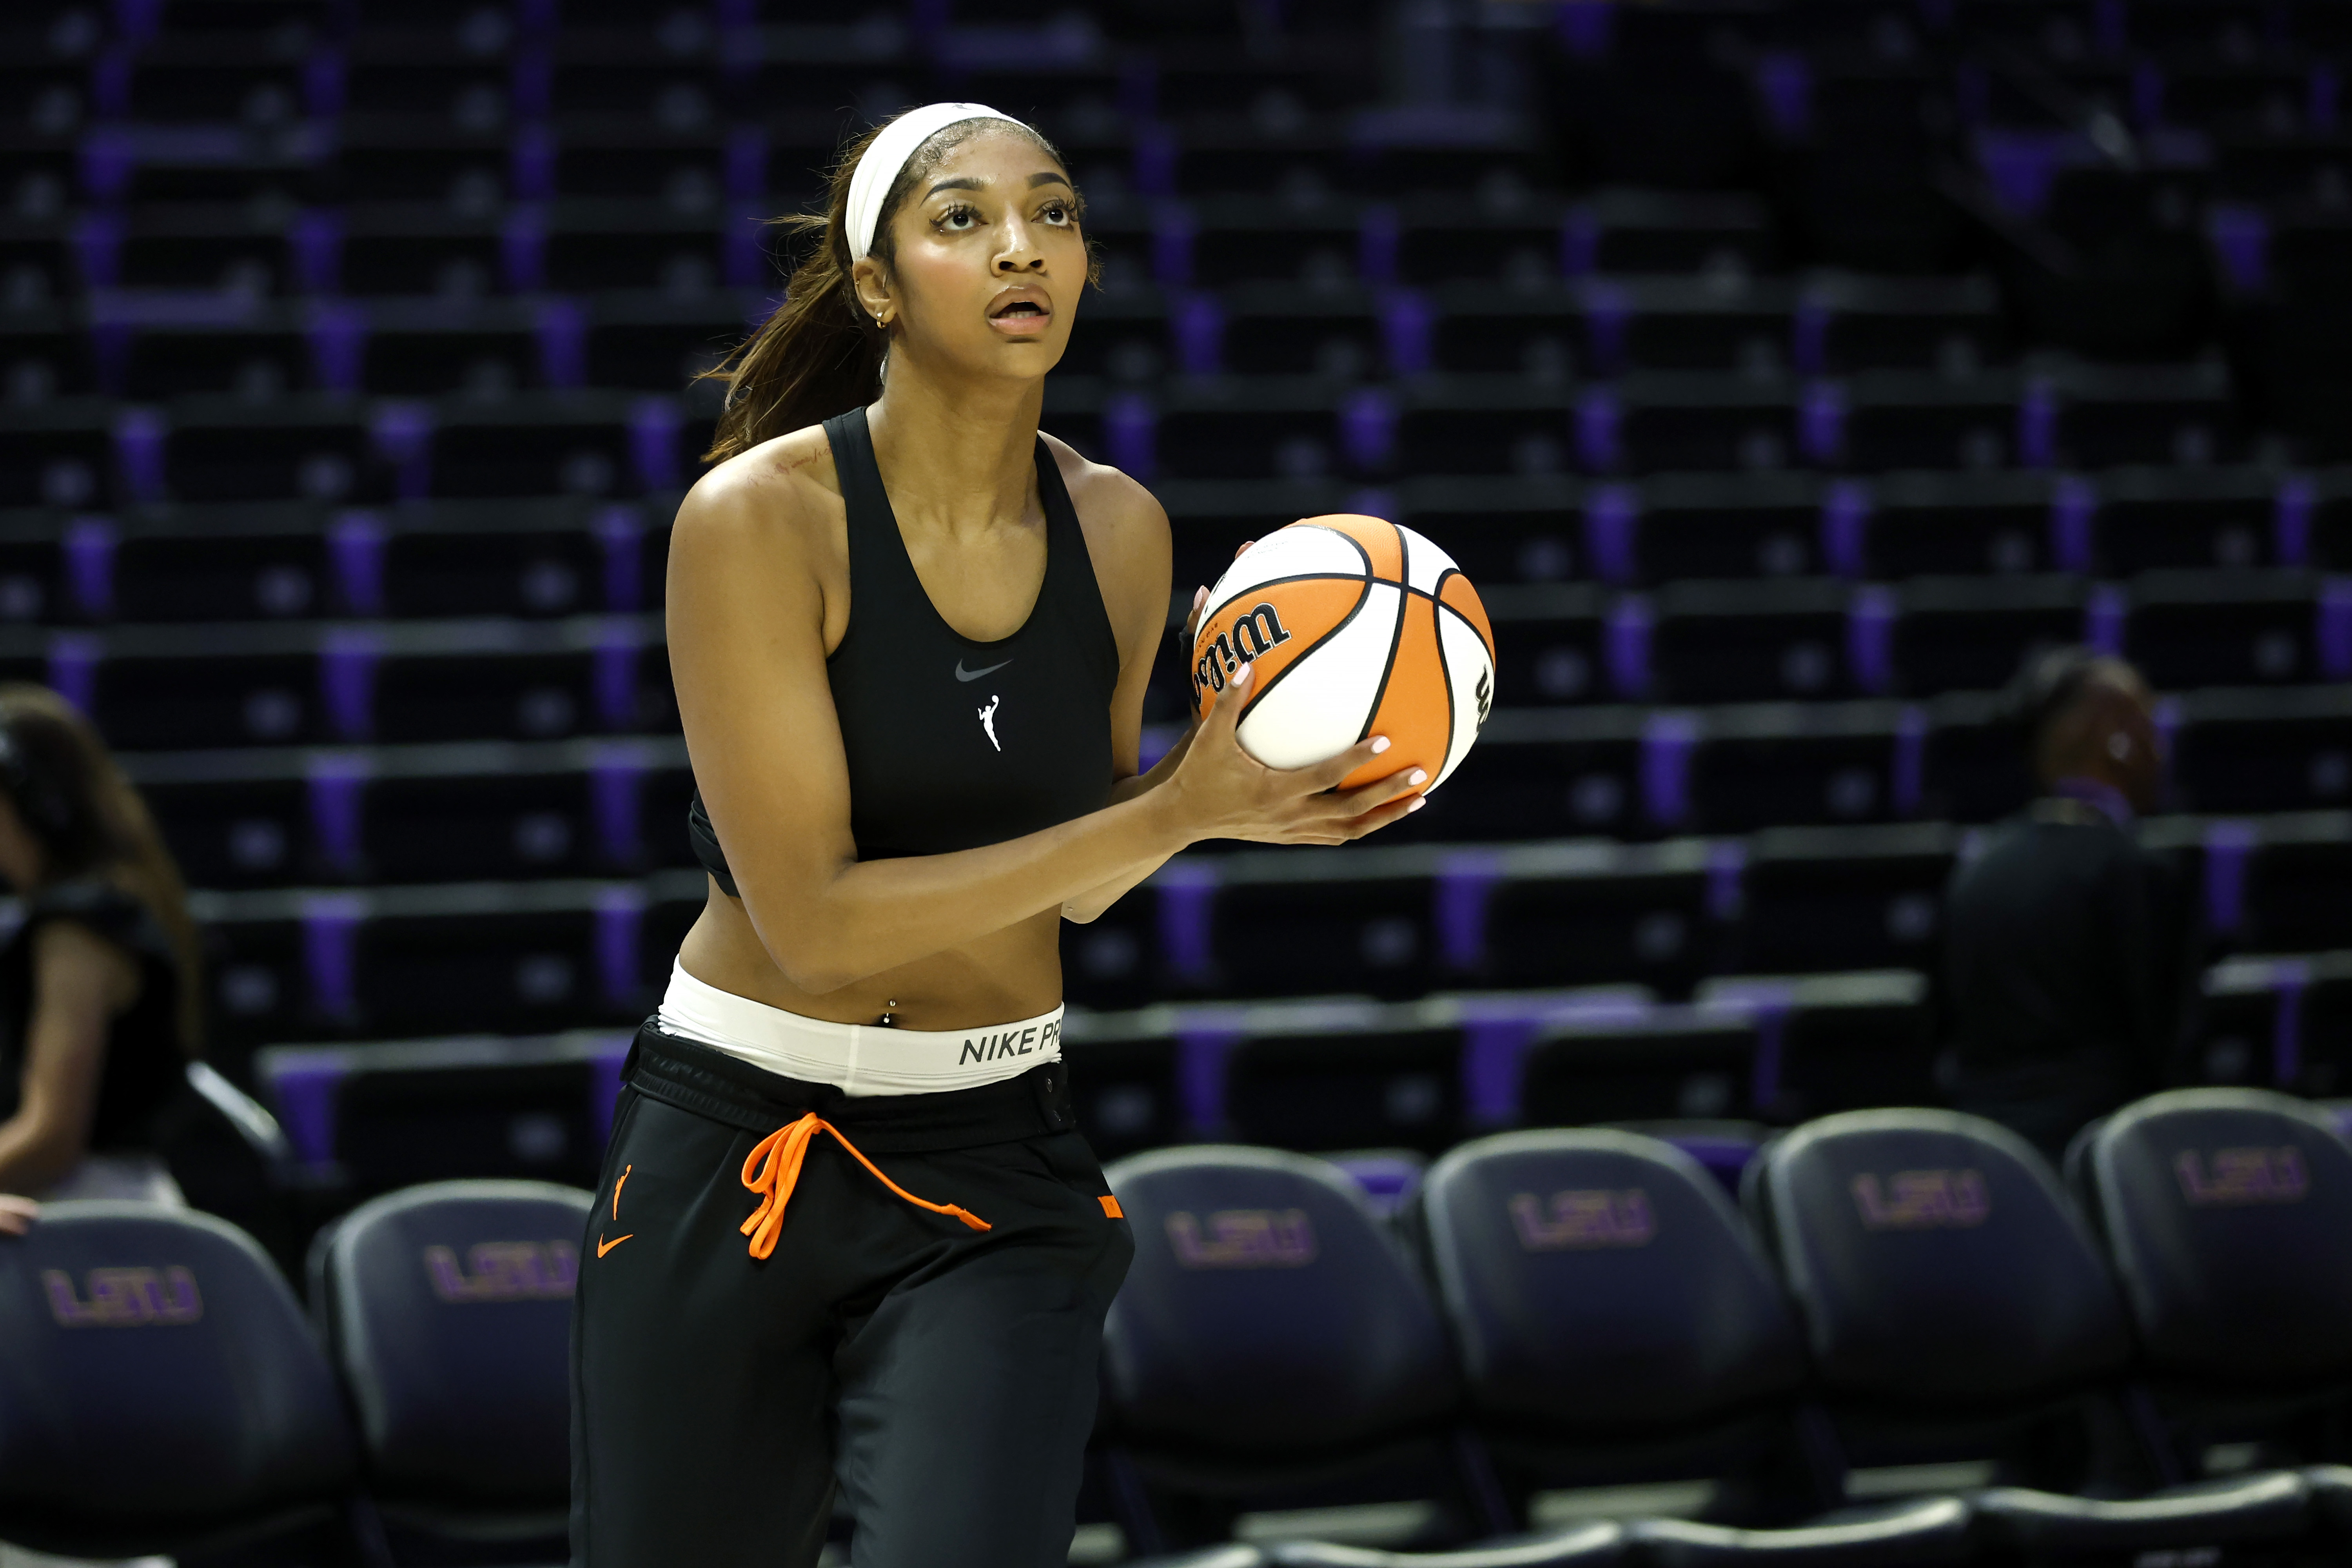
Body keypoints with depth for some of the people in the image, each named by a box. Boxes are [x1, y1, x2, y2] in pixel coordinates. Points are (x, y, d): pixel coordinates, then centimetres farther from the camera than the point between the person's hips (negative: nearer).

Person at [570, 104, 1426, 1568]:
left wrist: (1228, 775, -10)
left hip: (997, 1171, 3)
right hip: (738, 1156, -3)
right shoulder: (759, 516, -16)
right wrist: (1178, 813, -23)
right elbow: (812, 916, -20)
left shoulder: (1120, 530, 0)